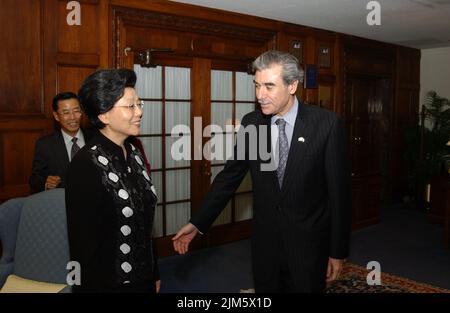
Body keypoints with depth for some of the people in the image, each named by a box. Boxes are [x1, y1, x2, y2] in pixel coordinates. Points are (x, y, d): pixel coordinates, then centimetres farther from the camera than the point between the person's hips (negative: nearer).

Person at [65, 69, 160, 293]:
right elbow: (84, 244, -18)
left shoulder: (134, 154, 2)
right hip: (108, 284, -6)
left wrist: (154, 274, 12)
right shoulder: (86, 164, -21)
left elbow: (144, 223, 9)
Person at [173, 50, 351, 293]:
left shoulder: (327, 124, -13)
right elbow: (230, 175, 3)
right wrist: (198, 223, 0)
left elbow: (338, 190, -9)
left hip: (308, 244, -2)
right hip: (265, 240, 3)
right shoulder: (251, 123, -3)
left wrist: (338, 251, -6)